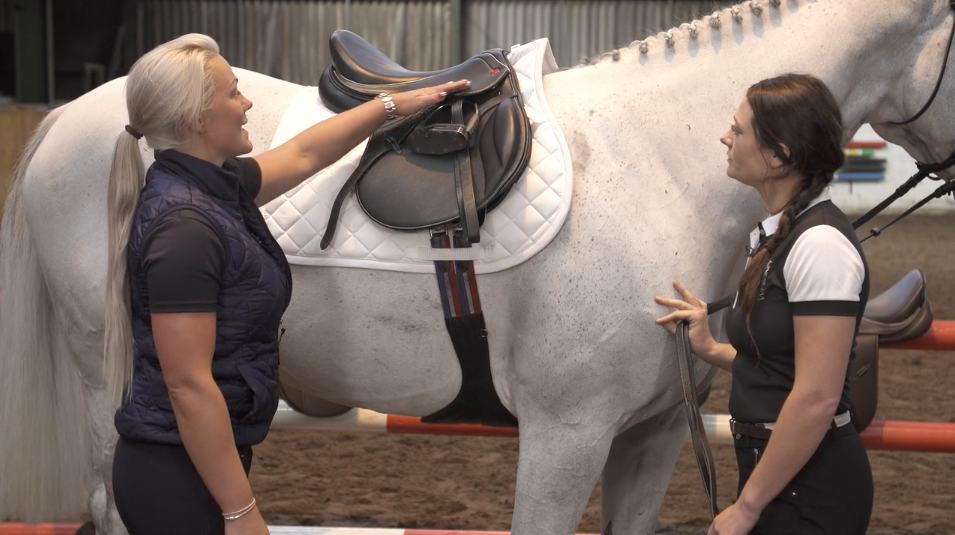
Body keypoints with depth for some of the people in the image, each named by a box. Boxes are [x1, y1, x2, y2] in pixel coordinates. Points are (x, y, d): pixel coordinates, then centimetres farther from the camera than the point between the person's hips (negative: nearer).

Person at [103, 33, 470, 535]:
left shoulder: (214, 184, 5)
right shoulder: (184, 224, -23)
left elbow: (303, 154, 25)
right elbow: (188, 385, -25)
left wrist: (395, 104, 32)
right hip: (180, 478, -9)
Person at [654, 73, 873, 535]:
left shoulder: (820, 245, -19)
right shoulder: (778, 234, 10)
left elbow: (817, 397, -22)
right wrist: (709, 349, 6)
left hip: (809, 487, -9)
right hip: (775, 470, 9)